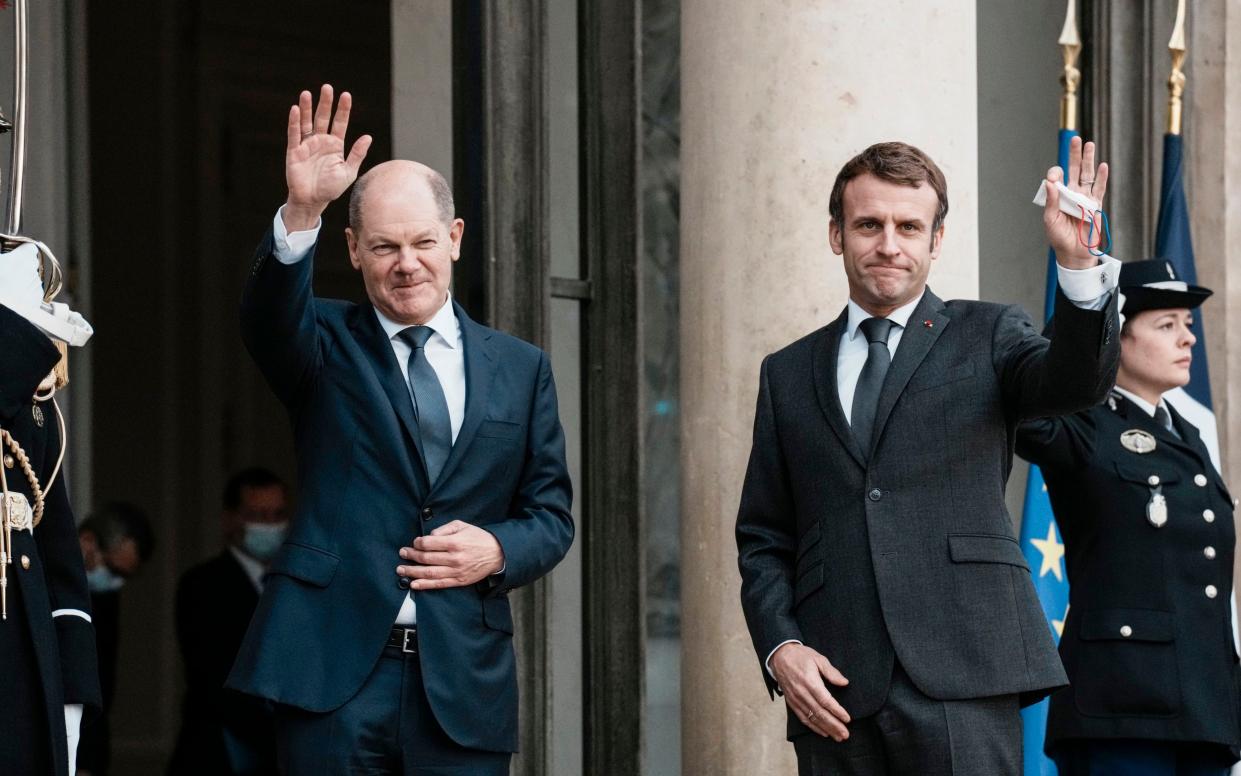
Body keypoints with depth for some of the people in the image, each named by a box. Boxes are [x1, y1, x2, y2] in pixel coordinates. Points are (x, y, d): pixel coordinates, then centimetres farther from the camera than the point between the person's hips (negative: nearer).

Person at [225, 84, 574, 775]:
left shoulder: (521, 369, 13)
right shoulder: (327, 345, 7)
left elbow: (552, 513, 14)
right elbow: (269, 319, -16)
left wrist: (497, 551, -8)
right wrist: (301, 215, -33)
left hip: (464, 684, 2)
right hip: (337, 671, -2)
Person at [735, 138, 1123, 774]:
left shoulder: (985, 337, 13)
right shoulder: (789, 374, 19)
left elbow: (1075, 381, -9)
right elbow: (763, 538, 18)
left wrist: (1077, 264, -26)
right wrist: (779, 645, 0)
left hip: (961, 680, -3)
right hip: (835, 692, 3)